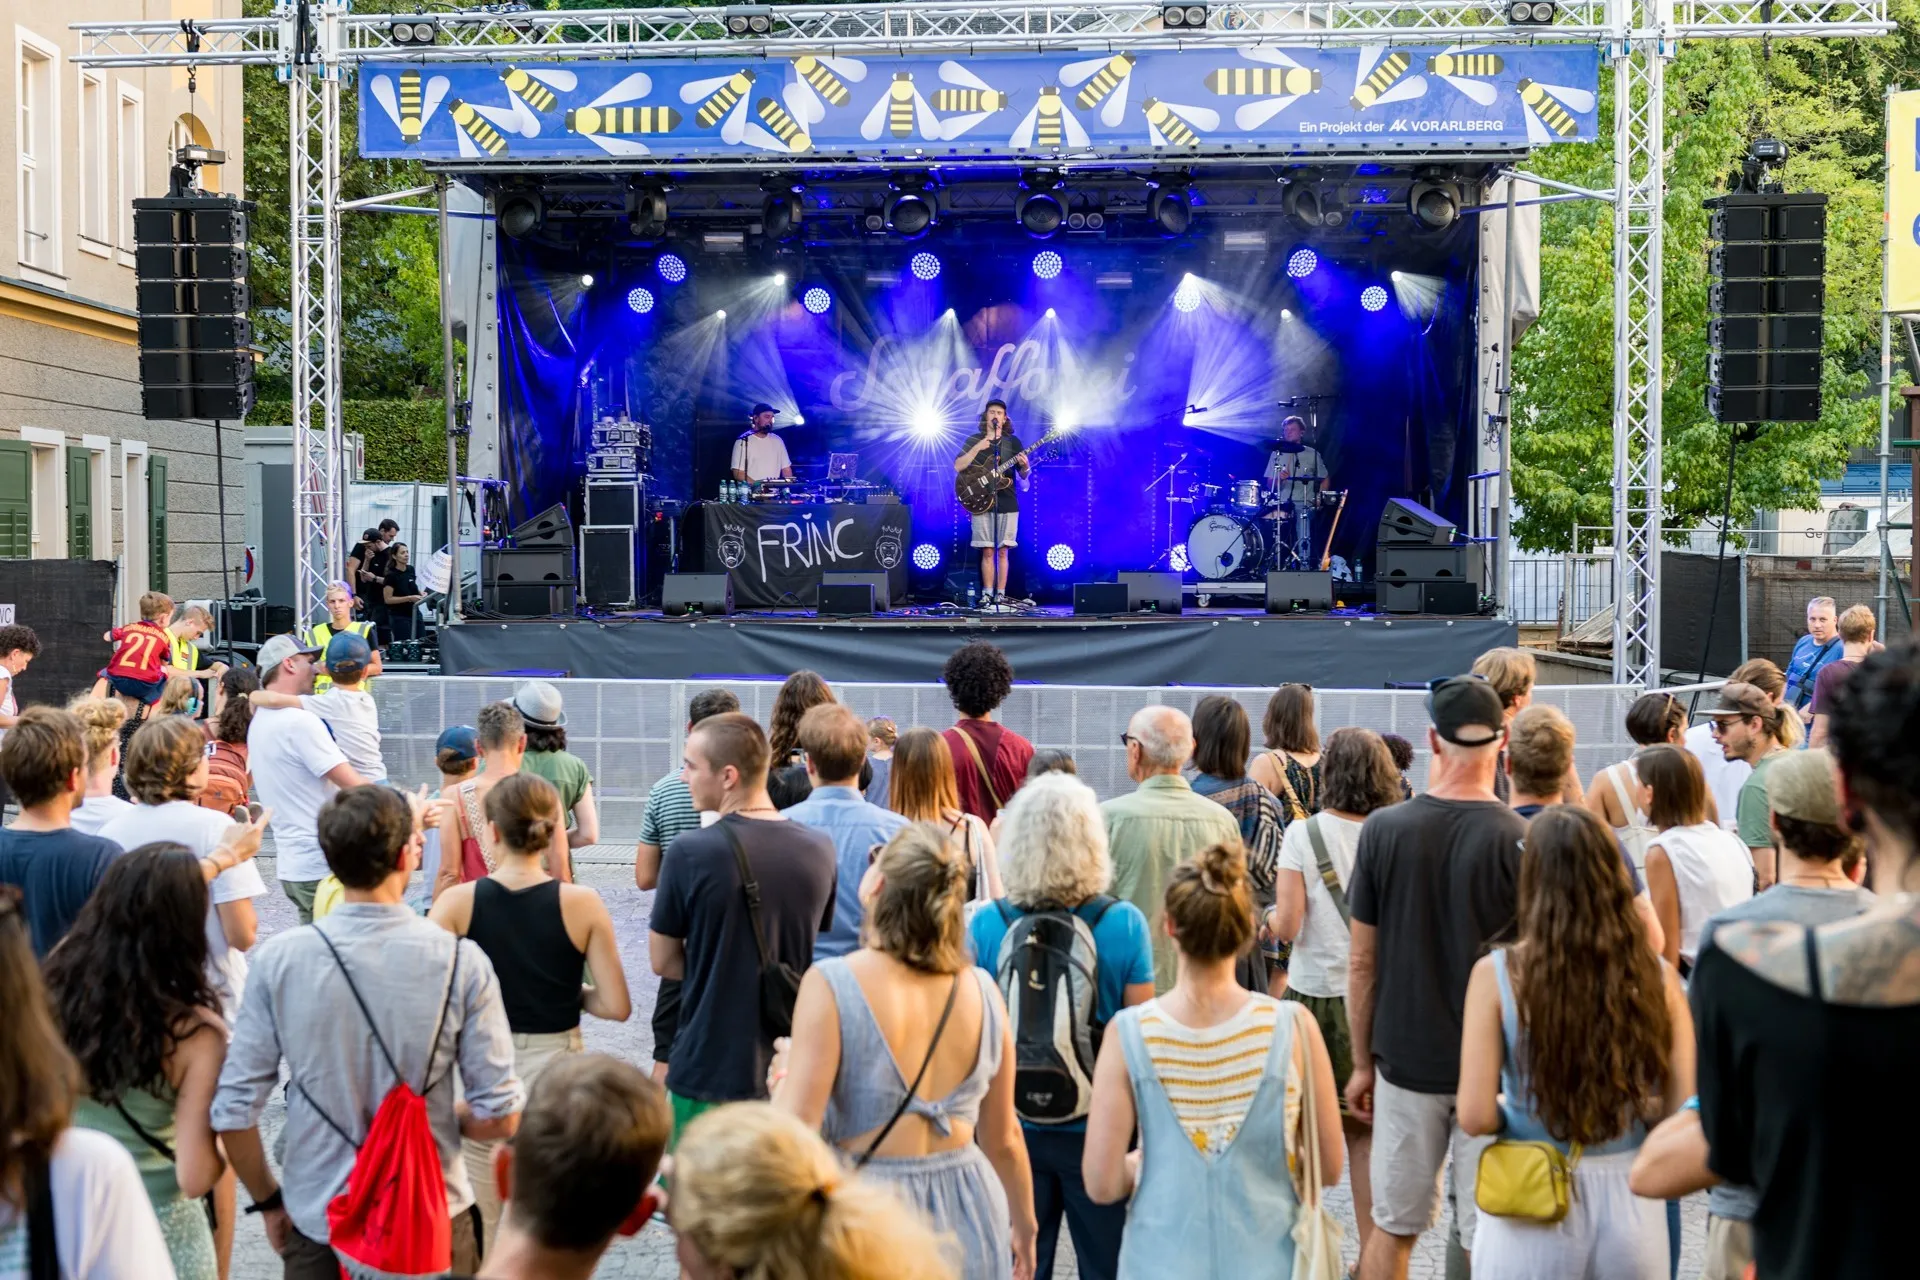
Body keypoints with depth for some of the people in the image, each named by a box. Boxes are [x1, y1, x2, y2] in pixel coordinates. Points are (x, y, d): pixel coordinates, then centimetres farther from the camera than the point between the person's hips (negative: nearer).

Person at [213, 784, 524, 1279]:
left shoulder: (278, 959, -11)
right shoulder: (461, 961, -14)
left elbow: (233, 1113, -8)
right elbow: (499, 1117, -11)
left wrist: (269, 1201, 9)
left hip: (317, 1224, 1)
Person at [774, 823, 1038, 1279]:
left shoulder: (831, 984, -14)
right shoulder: (980, 989, -1)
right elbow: (1003, 1139, 8)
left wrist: (783, 1082, 5)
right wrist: (1024, 1225, 23)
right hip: (970, 1213, 4)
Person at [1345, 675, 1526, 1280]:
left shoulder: (1383, 828, -7)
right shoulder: (1521, 841, -12)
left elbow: (1361, 963, -1)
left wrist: (1363, 1061, 10)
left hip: (1405, 1060, 2)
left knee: (1392, 1227, 14)